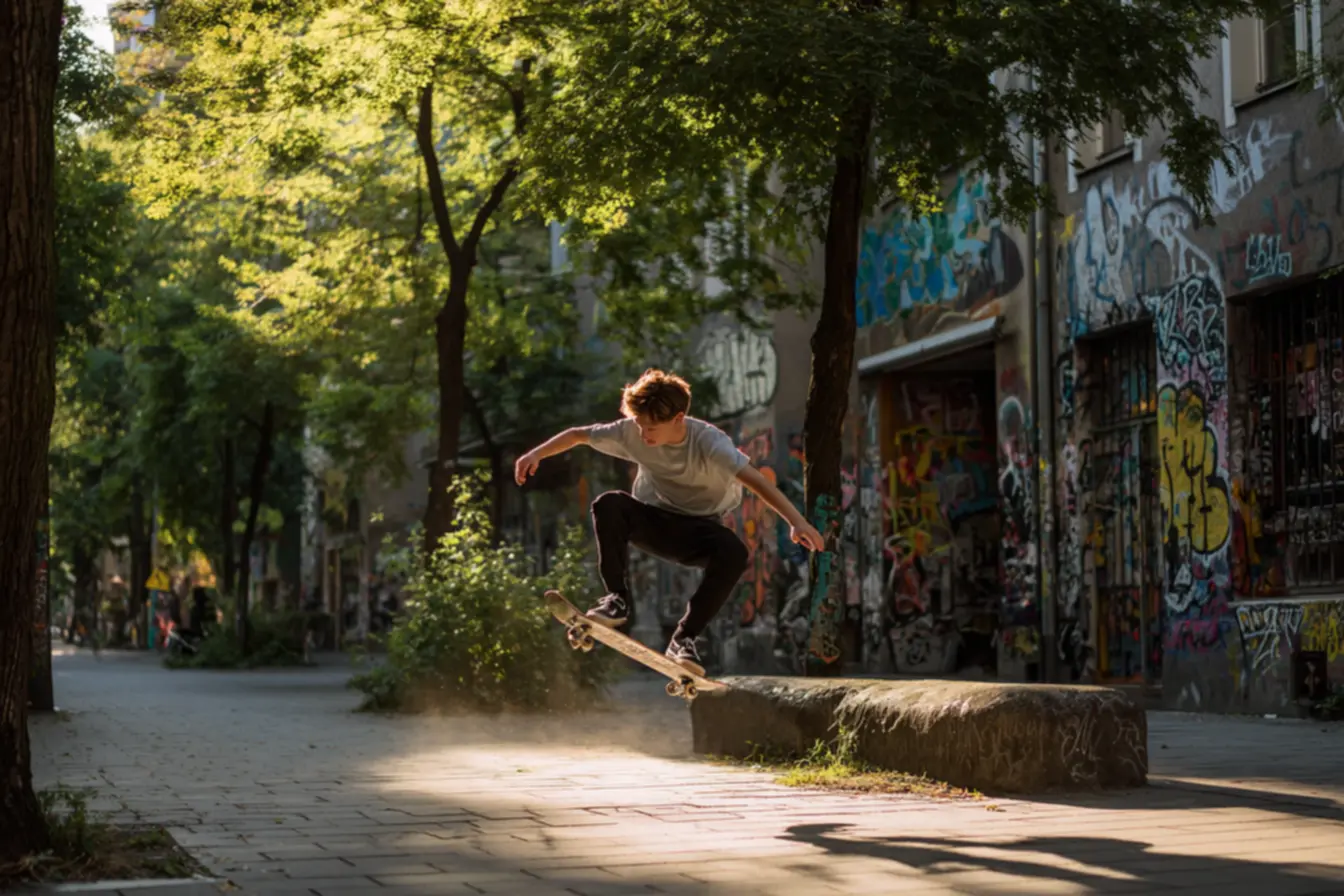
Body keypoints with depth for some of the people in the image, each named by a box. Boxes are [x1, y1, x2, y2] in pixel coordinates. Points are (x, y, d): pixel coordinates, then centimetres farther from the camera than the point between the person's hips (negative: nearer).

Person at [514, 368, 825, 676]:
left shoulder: (709, 442, -25)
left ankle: (684, 638, -23)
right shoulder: (631, 432, -14)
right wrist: (535, 455, -10)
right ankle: (618, 598, -20)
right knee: (608, 505, -30)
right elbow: (578, 435, 0)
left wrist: (797, 522, -46)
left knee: (733, 553, -35)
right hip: (651, 520, 2)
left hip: (696, 529, -2)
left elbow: (756, 480, -35)